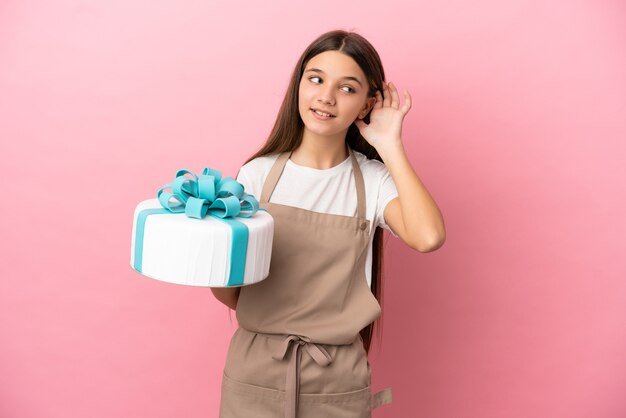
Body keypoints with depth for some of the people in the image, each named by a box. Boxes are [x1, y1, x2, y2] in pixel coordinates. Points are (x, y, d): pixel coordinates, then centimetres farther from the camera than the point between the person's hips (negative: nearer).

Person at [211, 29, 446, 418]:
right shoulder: (257, 174, -4)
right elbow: (233, 294, 0)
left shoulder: (373, 181, -4)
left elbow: (429, 237, -25)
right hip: (256, 371, 1)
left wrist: (390, 146, -15)